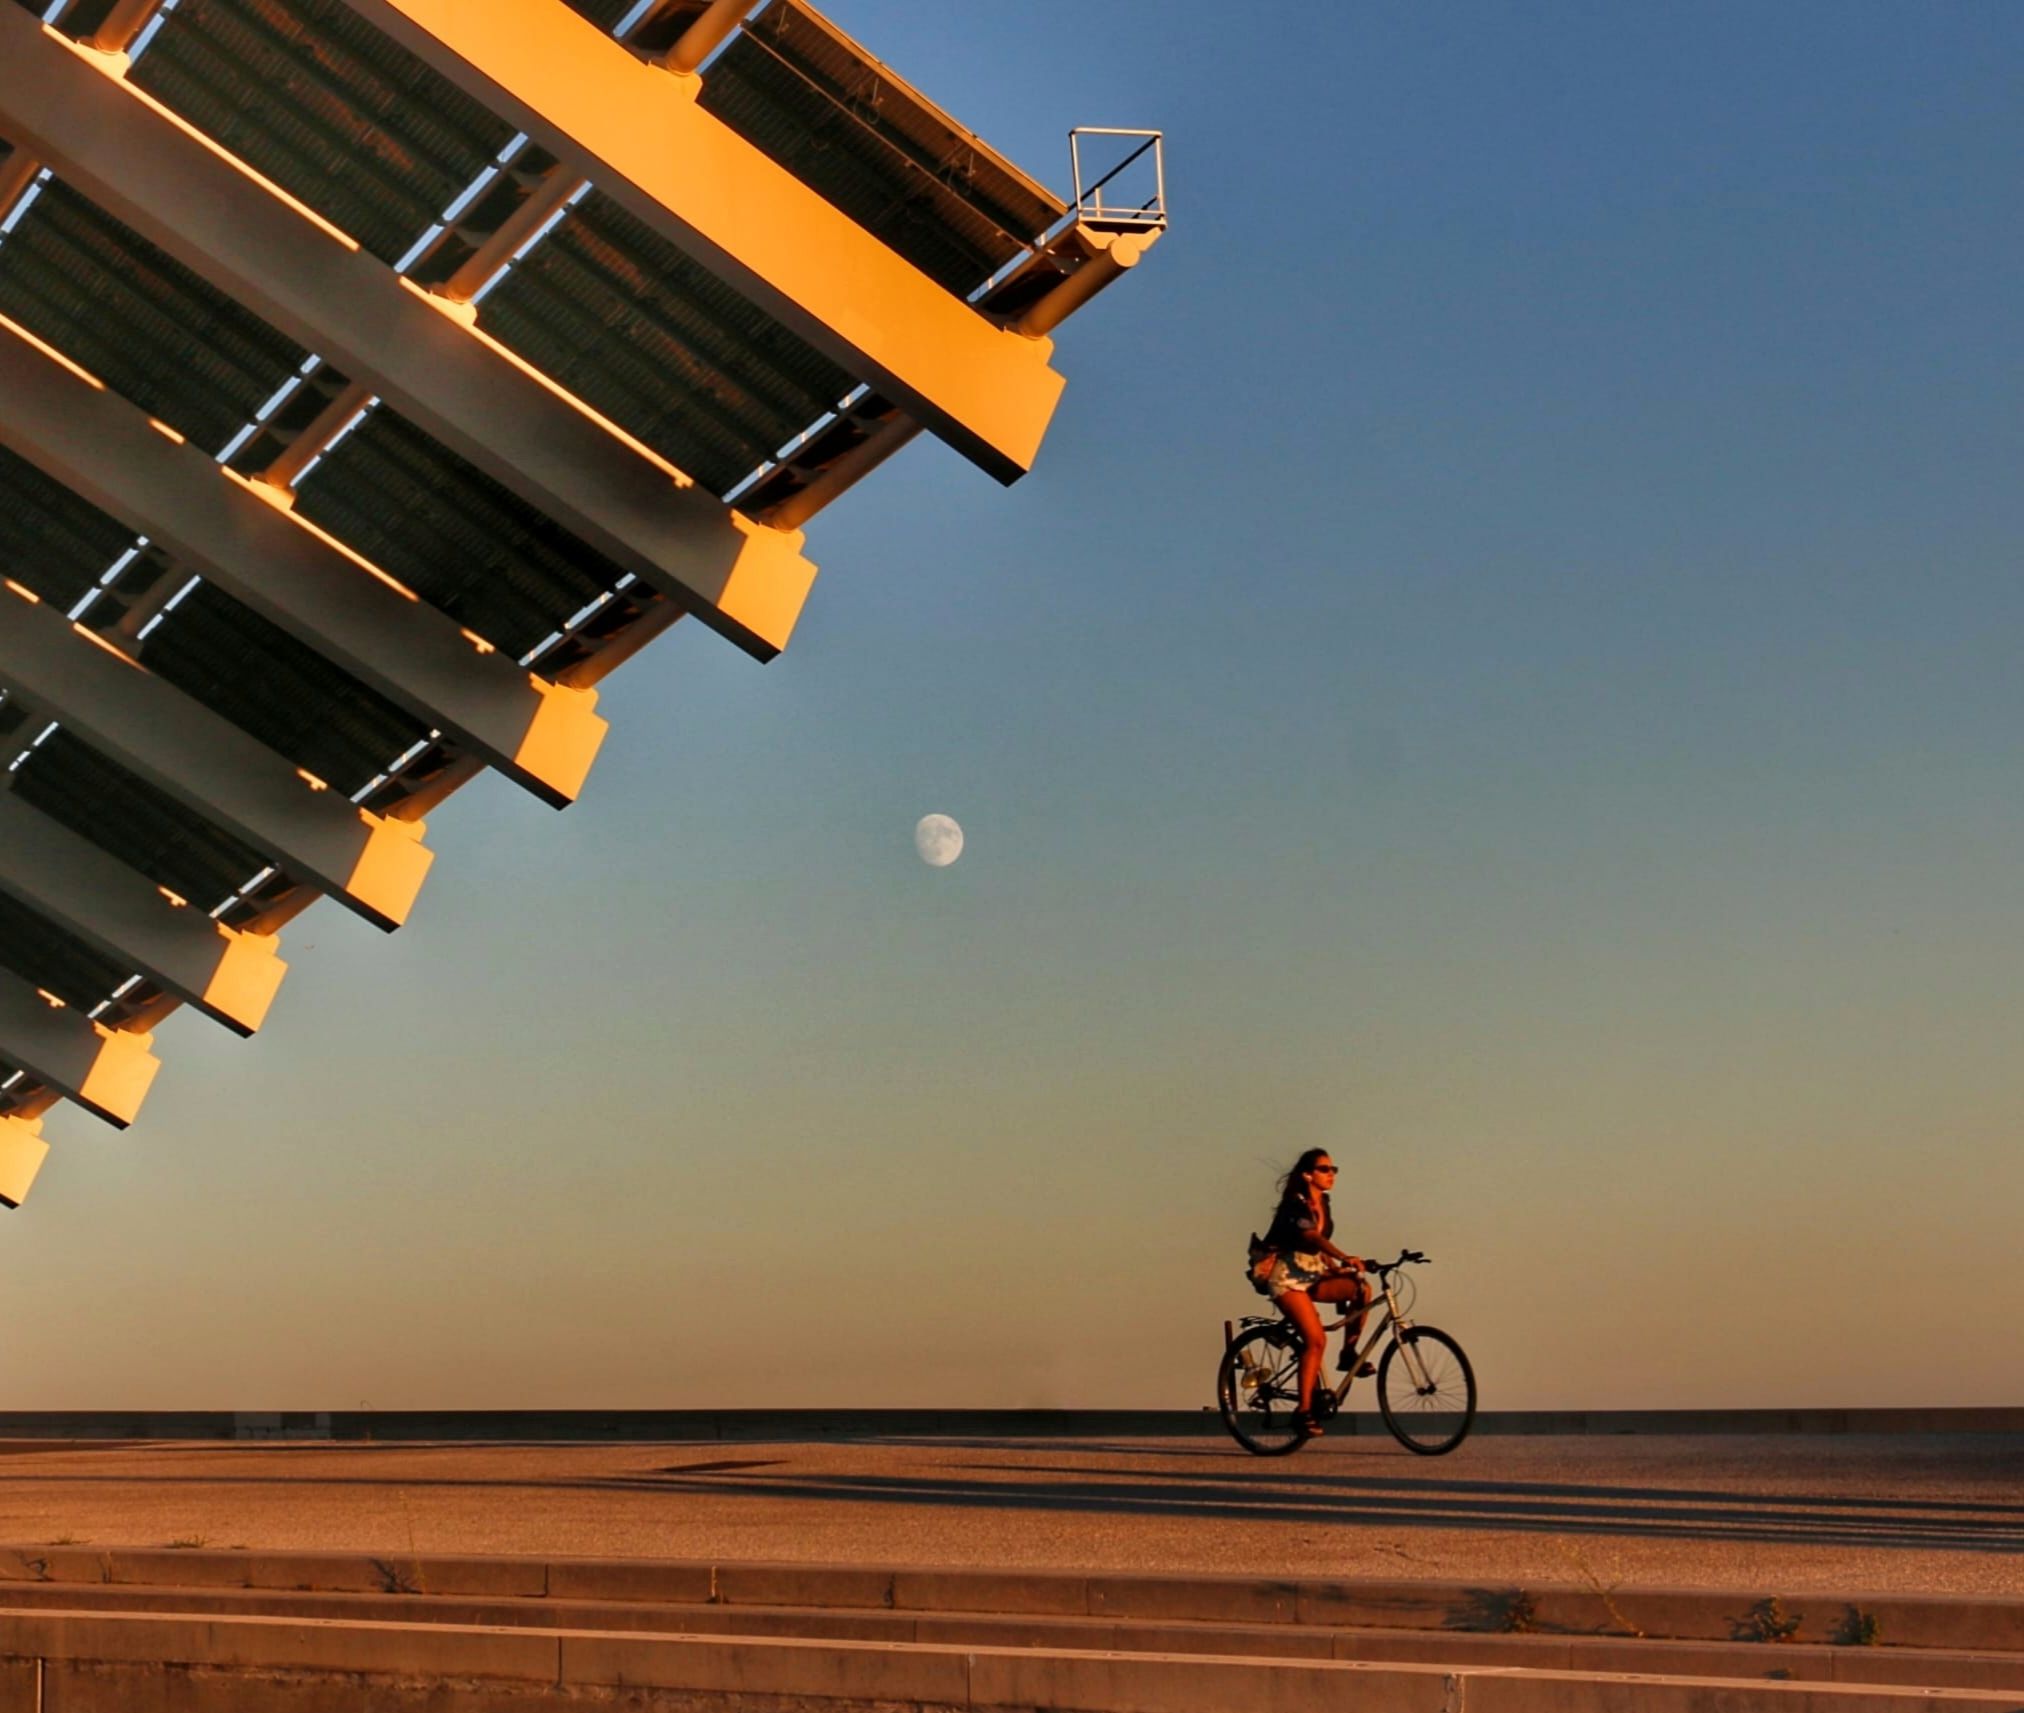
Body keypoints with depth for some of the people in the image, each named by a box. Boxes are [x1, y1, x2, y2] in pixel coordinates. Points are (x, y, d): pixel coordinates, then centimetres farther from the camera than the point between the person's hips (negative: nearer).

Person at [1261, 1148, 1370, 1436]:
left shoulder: (1323, 1205, 9)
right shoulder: (1295, 1204, -16)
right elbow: (1311, 1237, -33)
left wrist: (1338, 1270, 2)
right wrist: (1346, 1258, -47)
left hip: (1313, 1275, 7)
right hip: (1287, 1277, -7)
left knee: (1361, 1289, -20)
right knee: (1316, 1339, -21)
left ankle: (1349, 1352, -5)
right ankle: (1305, 1409, -16)